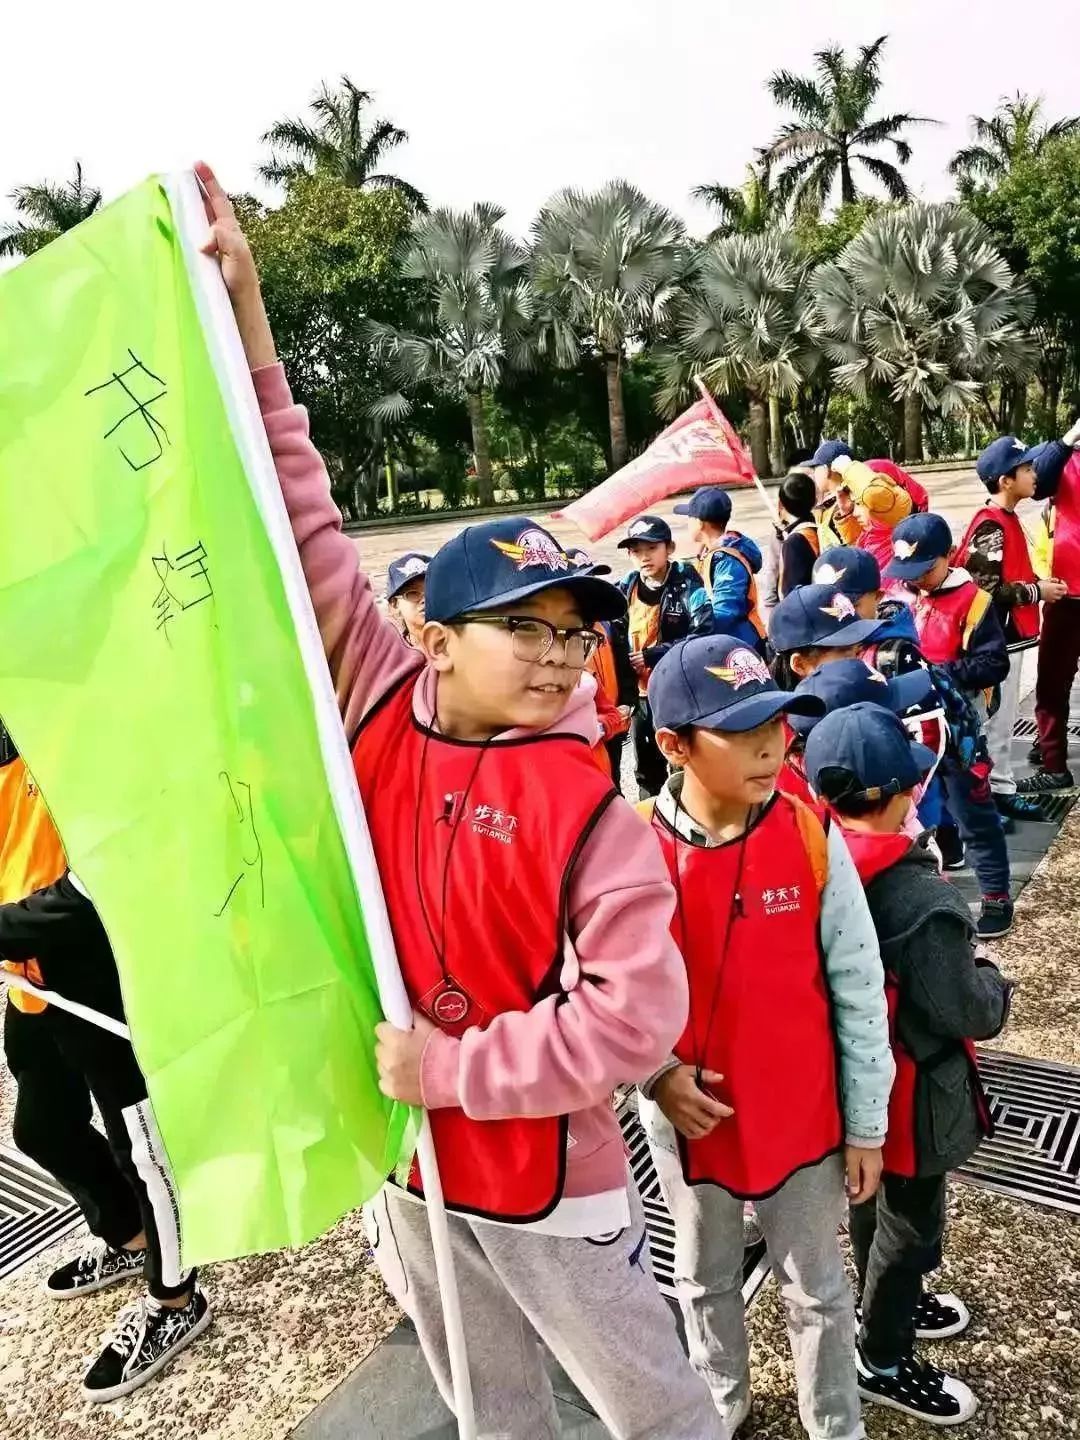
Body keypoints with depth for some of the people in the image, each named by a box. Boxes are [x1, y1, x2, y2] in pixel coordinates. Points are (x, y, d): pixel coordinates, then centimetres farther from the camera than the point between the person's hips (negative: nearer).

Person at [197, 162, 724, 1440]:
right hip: (398, 1160, 3)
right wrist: (243, 323, -14)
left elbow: (637, 1015, -22)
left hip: (549, 1183, -3)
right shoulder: (378, 719, -11)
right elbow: (300, 540, -12)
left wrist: (451, 1068, -21)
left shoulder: (586, 806, -19)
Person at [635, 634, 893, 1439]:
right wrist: (653, 1072, -19)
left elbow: (859, 988, -8)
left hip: (805, 1118, 0)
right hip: (691, 1122, 1)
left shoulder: (813, 837, -17)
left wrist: (866, 1125, -3)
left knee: (817, 1292, 21)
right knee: (707, 1283, 25)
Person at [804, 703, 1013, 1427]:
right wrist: (990, 979, -1)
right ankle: (883, 1362, 35)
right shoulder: (924, 898, -33)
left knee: (871, 1198, 28)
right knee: (910, 1222, 16)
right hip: (909, 1092, -7)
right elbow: (964, 1013, -22)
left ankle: (887, 1304, 53)